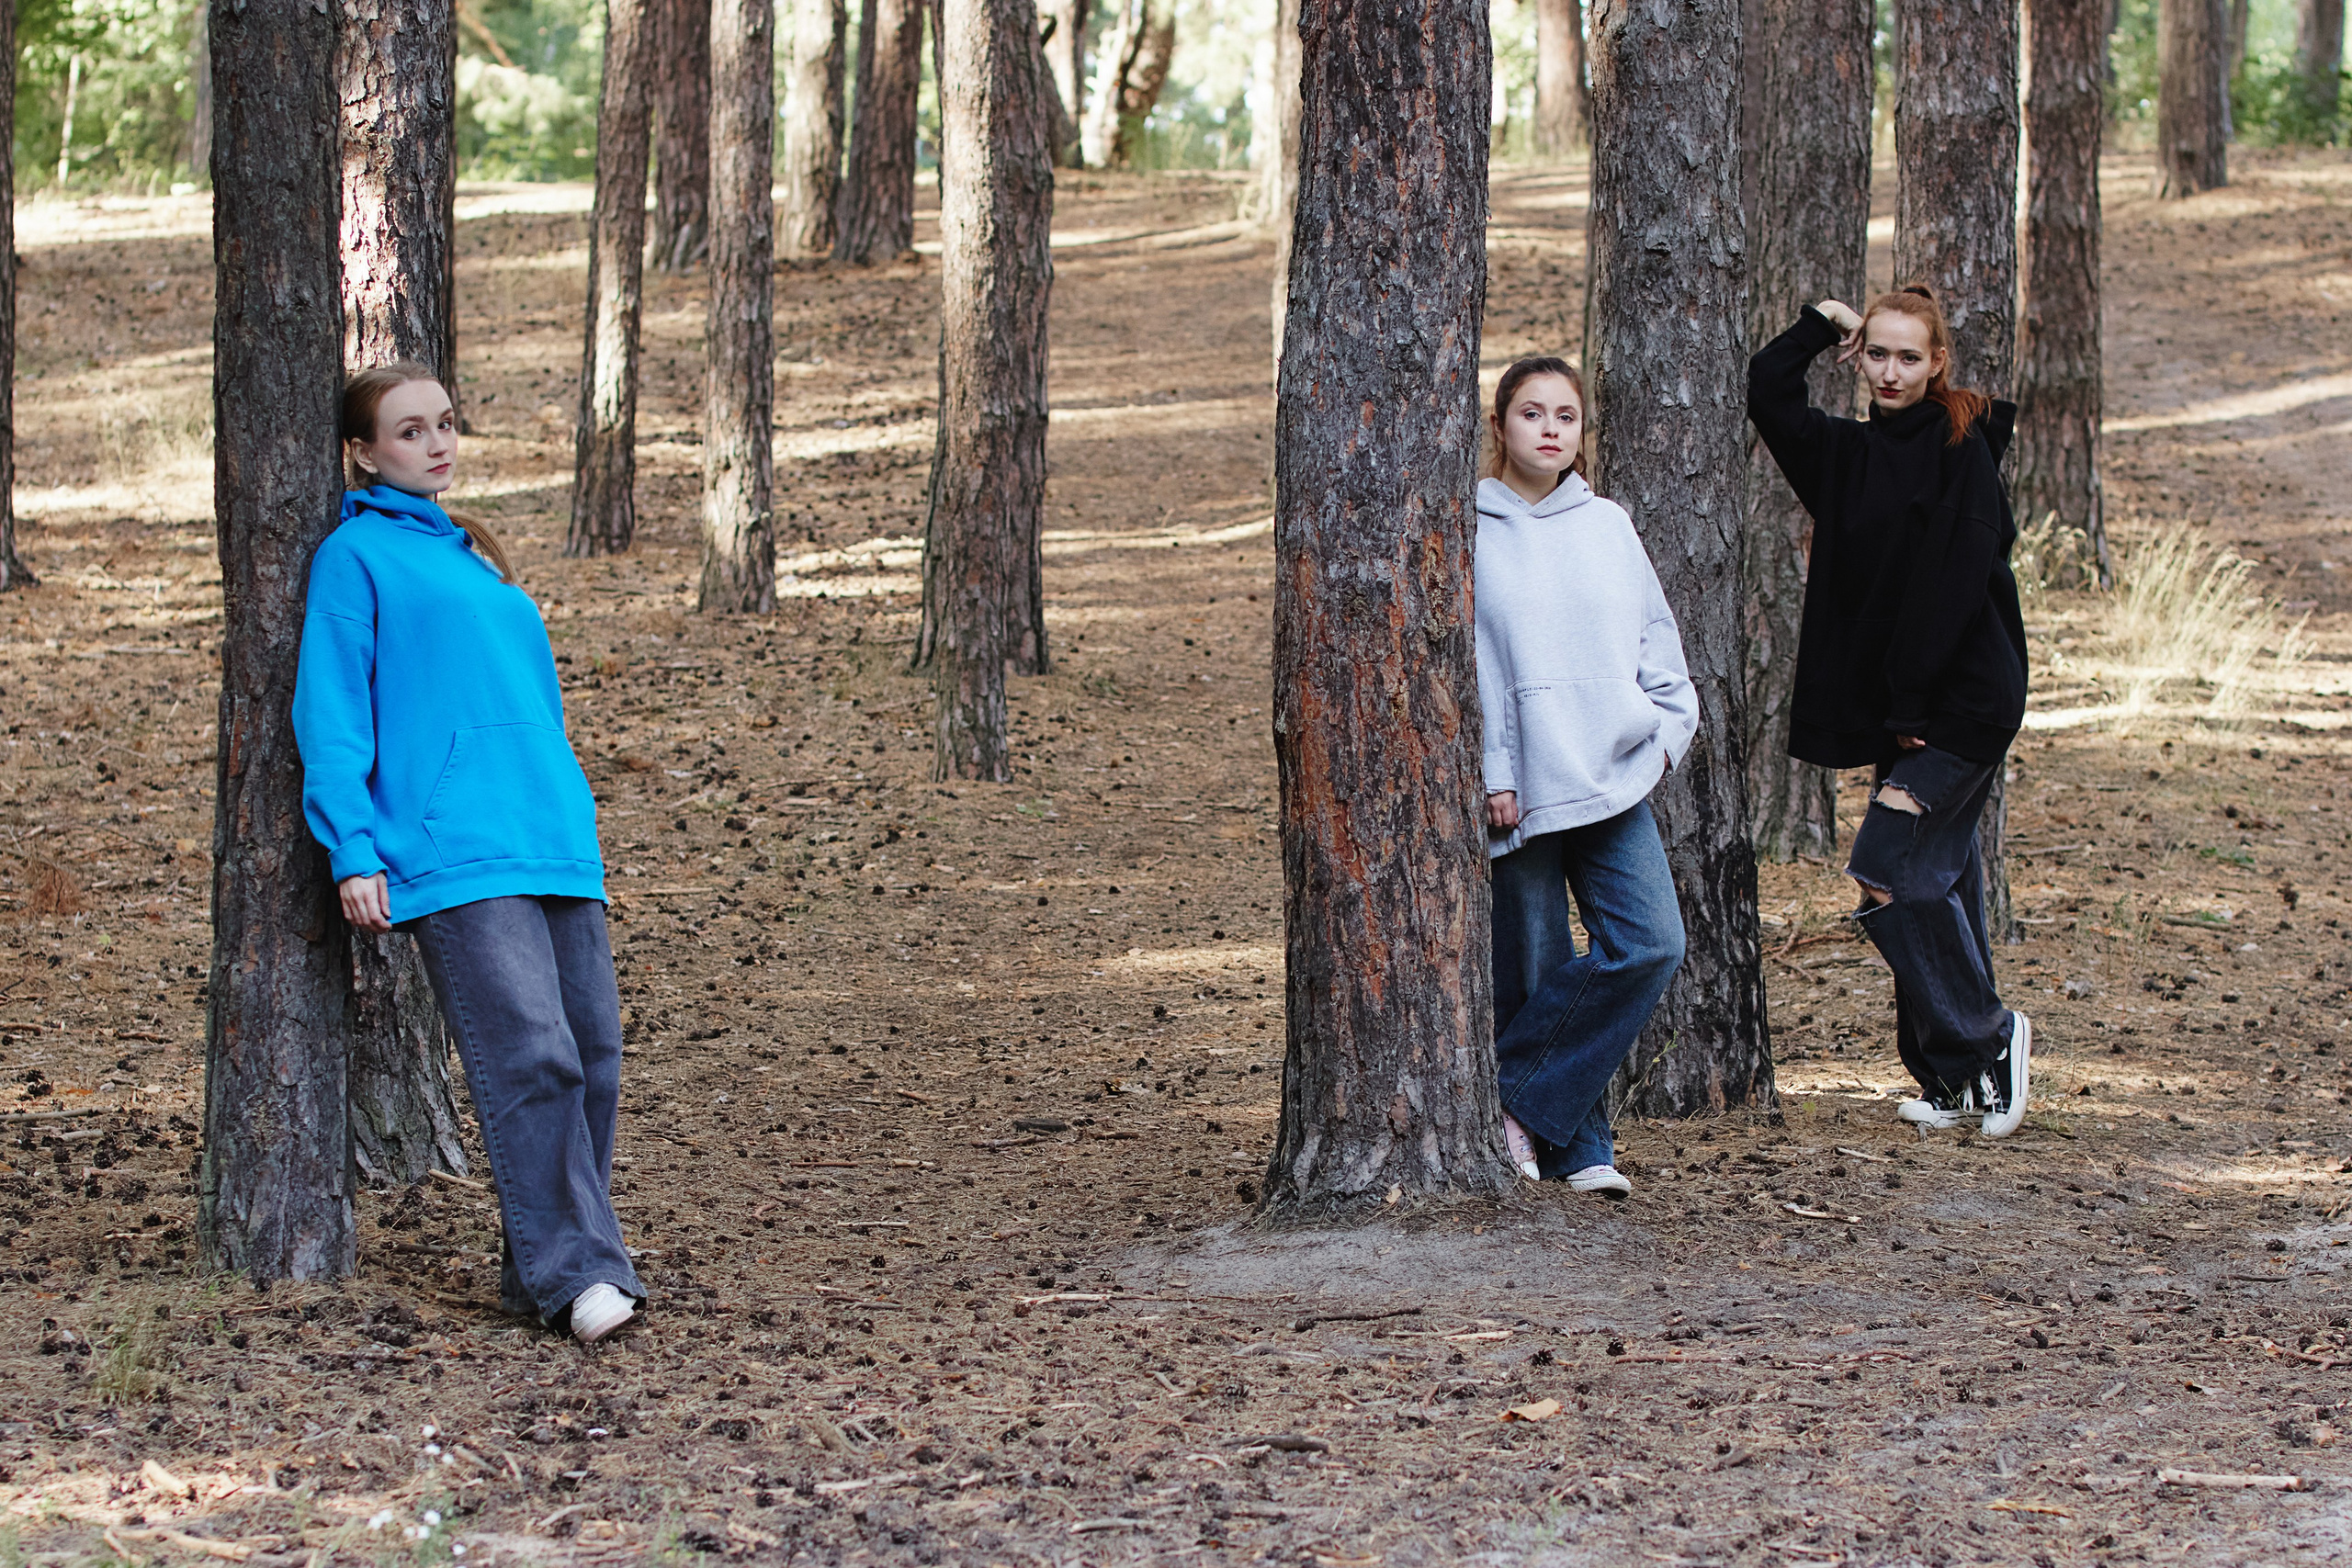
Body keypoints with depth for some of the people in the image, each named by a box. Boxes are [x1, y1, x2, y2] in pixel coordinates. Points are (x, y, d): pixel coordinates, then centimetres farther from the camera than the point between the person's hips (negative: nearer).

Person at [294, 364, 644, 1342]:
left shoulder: (472, 559, 25)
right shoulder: (356, 555, 3)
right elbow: (332, 719, -3)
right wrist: (354, 854, -12)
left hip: (555, 846, 7)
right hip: (452, 857, -7)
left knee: (592, 1051, 1)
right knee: (530, 1054, -16)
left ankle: (541, 1270, 10)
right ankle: (575, 1273, -15)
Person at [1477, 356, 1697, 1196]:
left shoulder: (1608, 526, 12)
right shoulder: (1466, 533, -1)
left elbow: (1655, 637, 18)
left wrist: (1667, 726, 5)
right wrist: (1487, 776, -11)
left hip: (1613, 780, 4)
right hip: (1518, 793, -4)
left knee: (1650, 944, -11)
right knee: (1537, 970, -1)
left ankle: (1518, 1092, -2)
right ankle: (1578, 1146, 11)